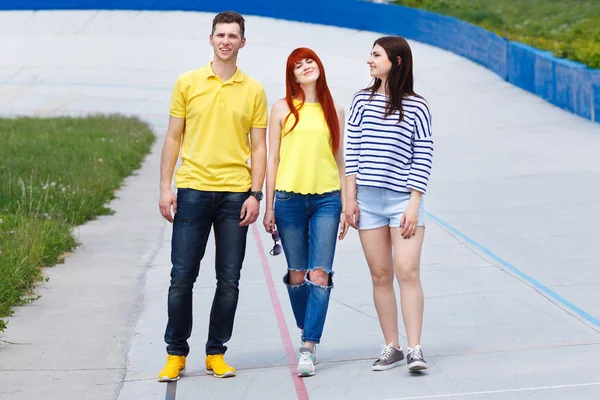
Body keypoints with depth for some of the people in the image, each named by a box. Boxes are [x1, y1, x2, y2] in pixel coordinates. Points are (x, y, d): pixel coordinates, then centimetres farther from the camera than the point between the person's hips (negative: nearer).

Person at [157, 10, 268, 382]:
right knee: (182, 277, -1)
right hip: (193, 190, -1)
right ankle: (176, 354, 11)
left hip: (235, 194, 1)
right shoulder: (188, 83, 6)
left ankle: (216, 353, 14)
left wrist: (255, 193, -3)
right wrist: (165, 188, 0)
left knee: (229, 280, 3)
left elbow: (259, 147, 7)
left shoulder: (254, 90, 7)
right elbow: (173, 138, 7)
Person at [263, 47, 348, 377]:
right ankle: (307, 334, 26)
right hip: (289, 199, 0)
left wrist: (345, 205, 8)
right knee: (297, 275, 6)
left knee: (320, 275, -11)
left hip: (326, 200, 0)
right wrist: (269, 207, 3)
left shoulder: (334, 111, 11)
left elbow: (340, 160, 13)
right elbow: (272, 159, 7)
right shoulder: (282, 109, 7)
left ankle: (308, 349, -11)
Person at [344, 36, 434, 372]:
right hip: (368, 201, 3)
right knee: (380, 275, 5)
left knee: (408, 272, -11)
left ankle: (415, 349, -9)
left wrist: (414, 205, -9)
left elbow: (423, 158, -3)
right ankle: (391, 347, 12)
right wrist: (350, 199, 3)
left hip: (404, 200, -3)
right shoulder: (362, 101, 8)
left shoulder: (416, 107, -1)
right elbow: (352, 152, 8)